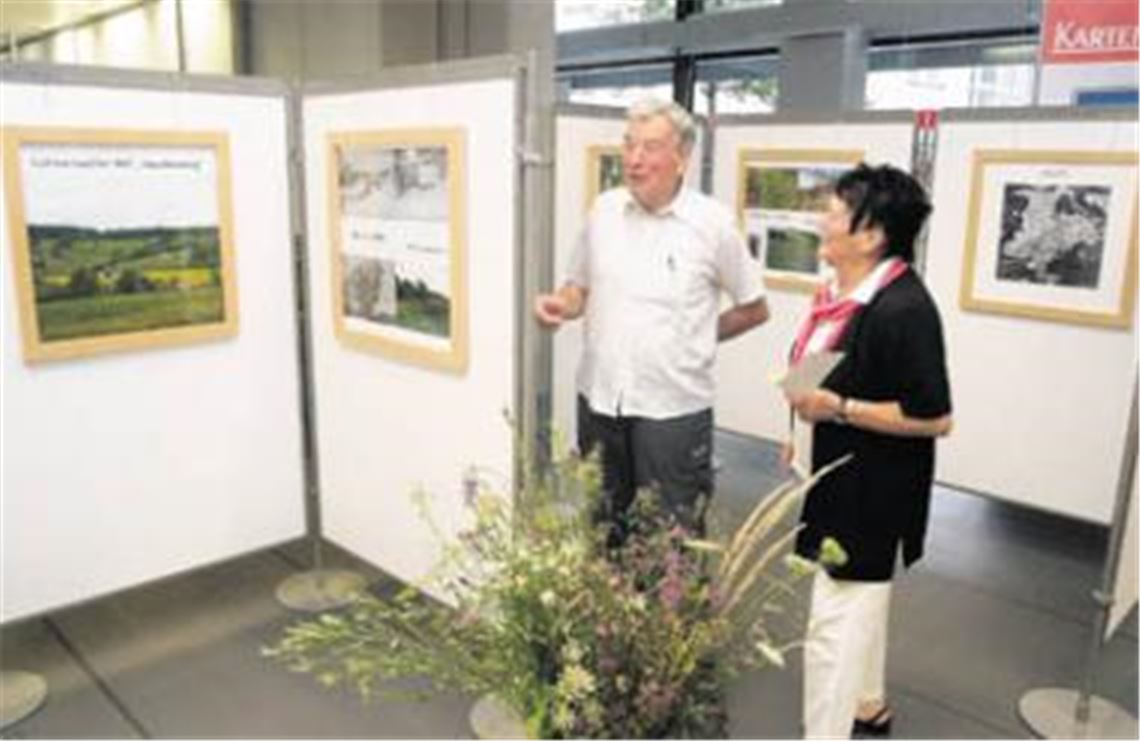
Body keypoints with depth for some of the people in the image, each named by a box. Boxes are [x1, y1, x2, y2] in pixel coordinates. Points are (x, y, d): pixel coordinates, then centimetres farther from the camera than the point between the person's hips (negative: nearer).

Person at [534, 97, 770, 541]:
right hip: (599, 398, 4)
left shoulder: (713, 222, -8)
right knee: (600, 529, 19)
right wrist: (560, 303, -8)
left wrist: (693, 338, 2)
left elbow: (754, 309, 3)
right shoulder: (604, 209, 3)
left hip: (674, 407, -4)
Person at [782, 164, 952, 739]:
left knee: (838, 615, -2)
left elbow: (934, 418, -23)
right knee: (860, 595, 24)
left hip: (869, 489, -9)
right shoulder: (842, 289, 3)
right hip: (835, 474, 9)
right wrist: (803, 432, 19)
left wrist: (837, 409, -26)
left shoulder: (903, 308, -24)